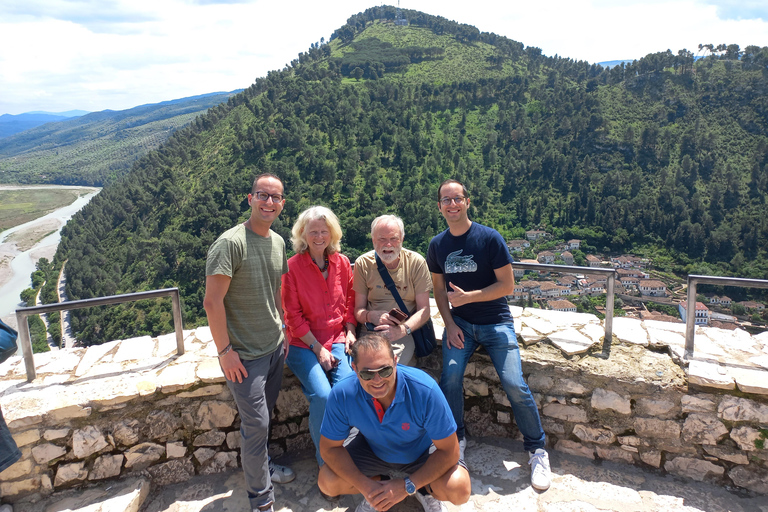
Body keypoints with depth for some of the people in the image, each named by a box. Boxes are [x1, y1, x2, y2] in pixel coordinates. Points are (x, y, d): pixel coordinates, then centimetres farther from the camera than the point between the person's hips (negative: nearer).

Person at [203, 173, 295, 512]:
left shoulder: (278, 242, 5)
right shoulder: (231, 243, -19)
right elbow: (212, 302, -20)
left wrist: (283, 329, 14)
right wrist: (225, 350, -18)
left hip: (274, 347, 7)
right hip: (245, 355, -7)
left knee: (263, 417, 22)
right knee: (256, 424, 2)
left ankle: (262, 467, 44)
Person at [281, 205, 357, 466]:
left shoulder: (342, 262, 6)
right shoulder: (292, 267, -7)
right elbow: (293, 315, -6)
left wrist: (350, 332, 1)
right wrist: (318, 348, -10)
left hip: (337, 340, 3)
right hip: (303, 344, -3)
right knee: (321, 395, -22)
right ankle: (324, 459, 3)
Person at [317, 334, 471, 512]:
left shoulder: (424, 390, -36)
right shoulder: (341, 395, -29)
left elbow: (449, 450, -26)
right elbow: (330, 447, -15)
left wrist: (407, 486, -29)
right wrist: (366, 487, -25)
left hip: (421, 451, -2)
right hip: (373, 450, 2)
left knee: (459, 490, -27)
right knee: (327, 483, -18)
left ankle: (426, 489, 9)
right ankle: (381, 494, 11)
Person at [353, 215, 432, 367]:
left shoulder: (416, 262, 1)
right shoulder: (363, 264, 4)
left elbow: (424, 309, 0)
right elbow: (358, 310, 7)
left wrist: (402, 329, -19)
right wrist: (371, 316, -18)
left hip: (405, 333, -1)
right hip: (371, 332, 1)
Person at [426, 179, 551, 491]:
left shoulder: (490, 238, -9)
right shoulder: (437, 245, 5)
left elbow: (507, 285, -9)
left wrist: (467, 296, -19)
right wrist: (449, 324, -2)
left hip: (496, 323, -3)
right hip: (458, 323, 3)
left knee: (514, 385, -15)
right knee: (451, 377, -19)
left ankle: (537, 449, 8)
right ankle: (455, 439, 7)